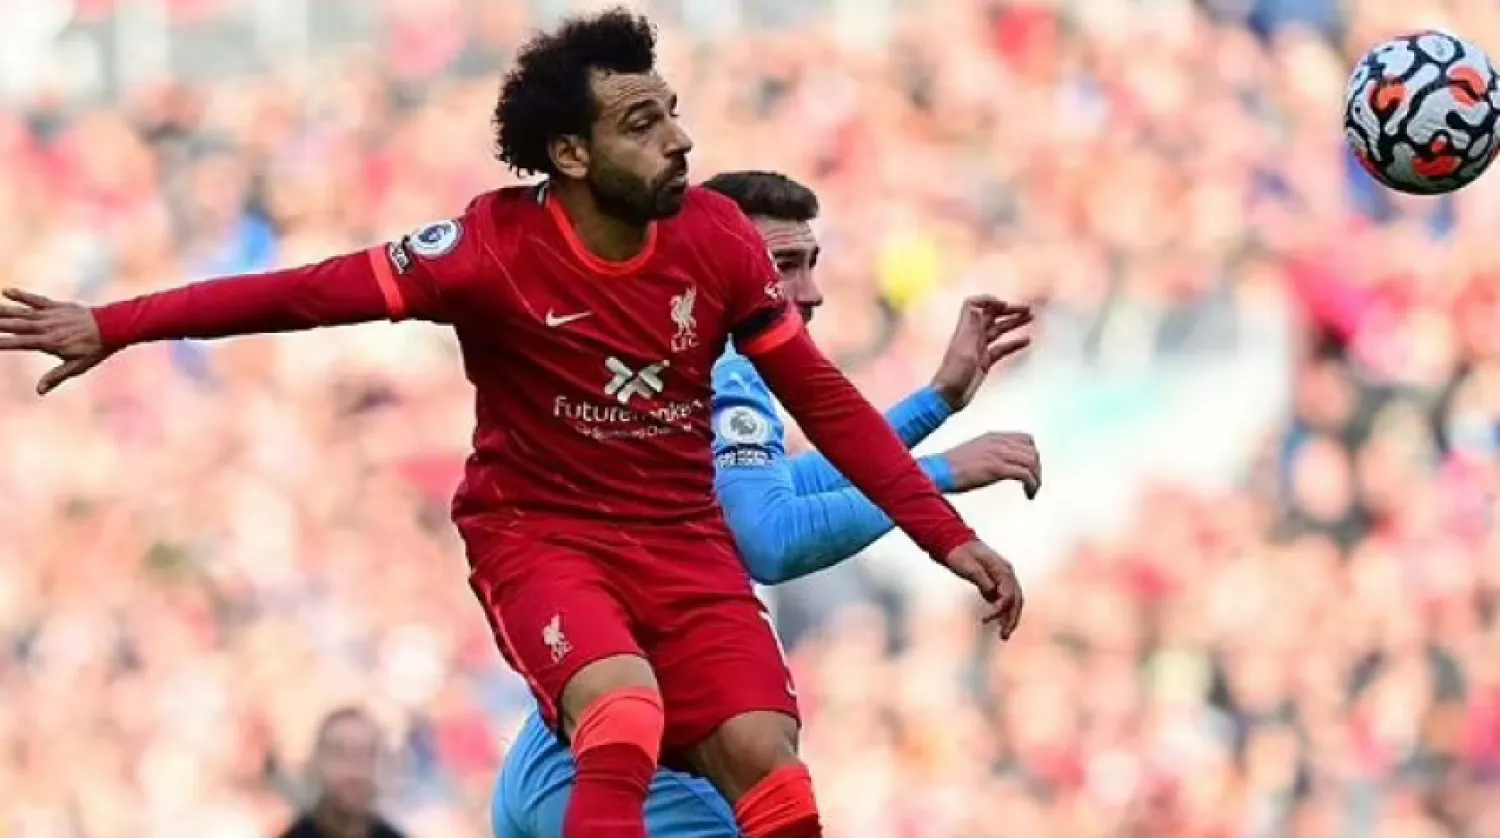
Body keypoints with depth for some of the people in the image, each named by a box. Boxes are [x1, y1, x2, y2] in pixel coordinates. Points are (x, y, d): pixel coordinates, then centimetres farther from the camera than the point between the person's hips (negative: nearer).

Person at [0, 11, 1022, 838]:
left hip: (685, 543, 4)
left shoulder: (717, 236, -7)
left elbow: (823, 400, 1)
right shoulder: (498, 246, -17)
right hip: (542, 535, -3)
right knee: (625, 711, -32)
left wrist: (948, 537, -1)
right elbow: (314, 291, -16)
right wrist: (112, 326, -21)